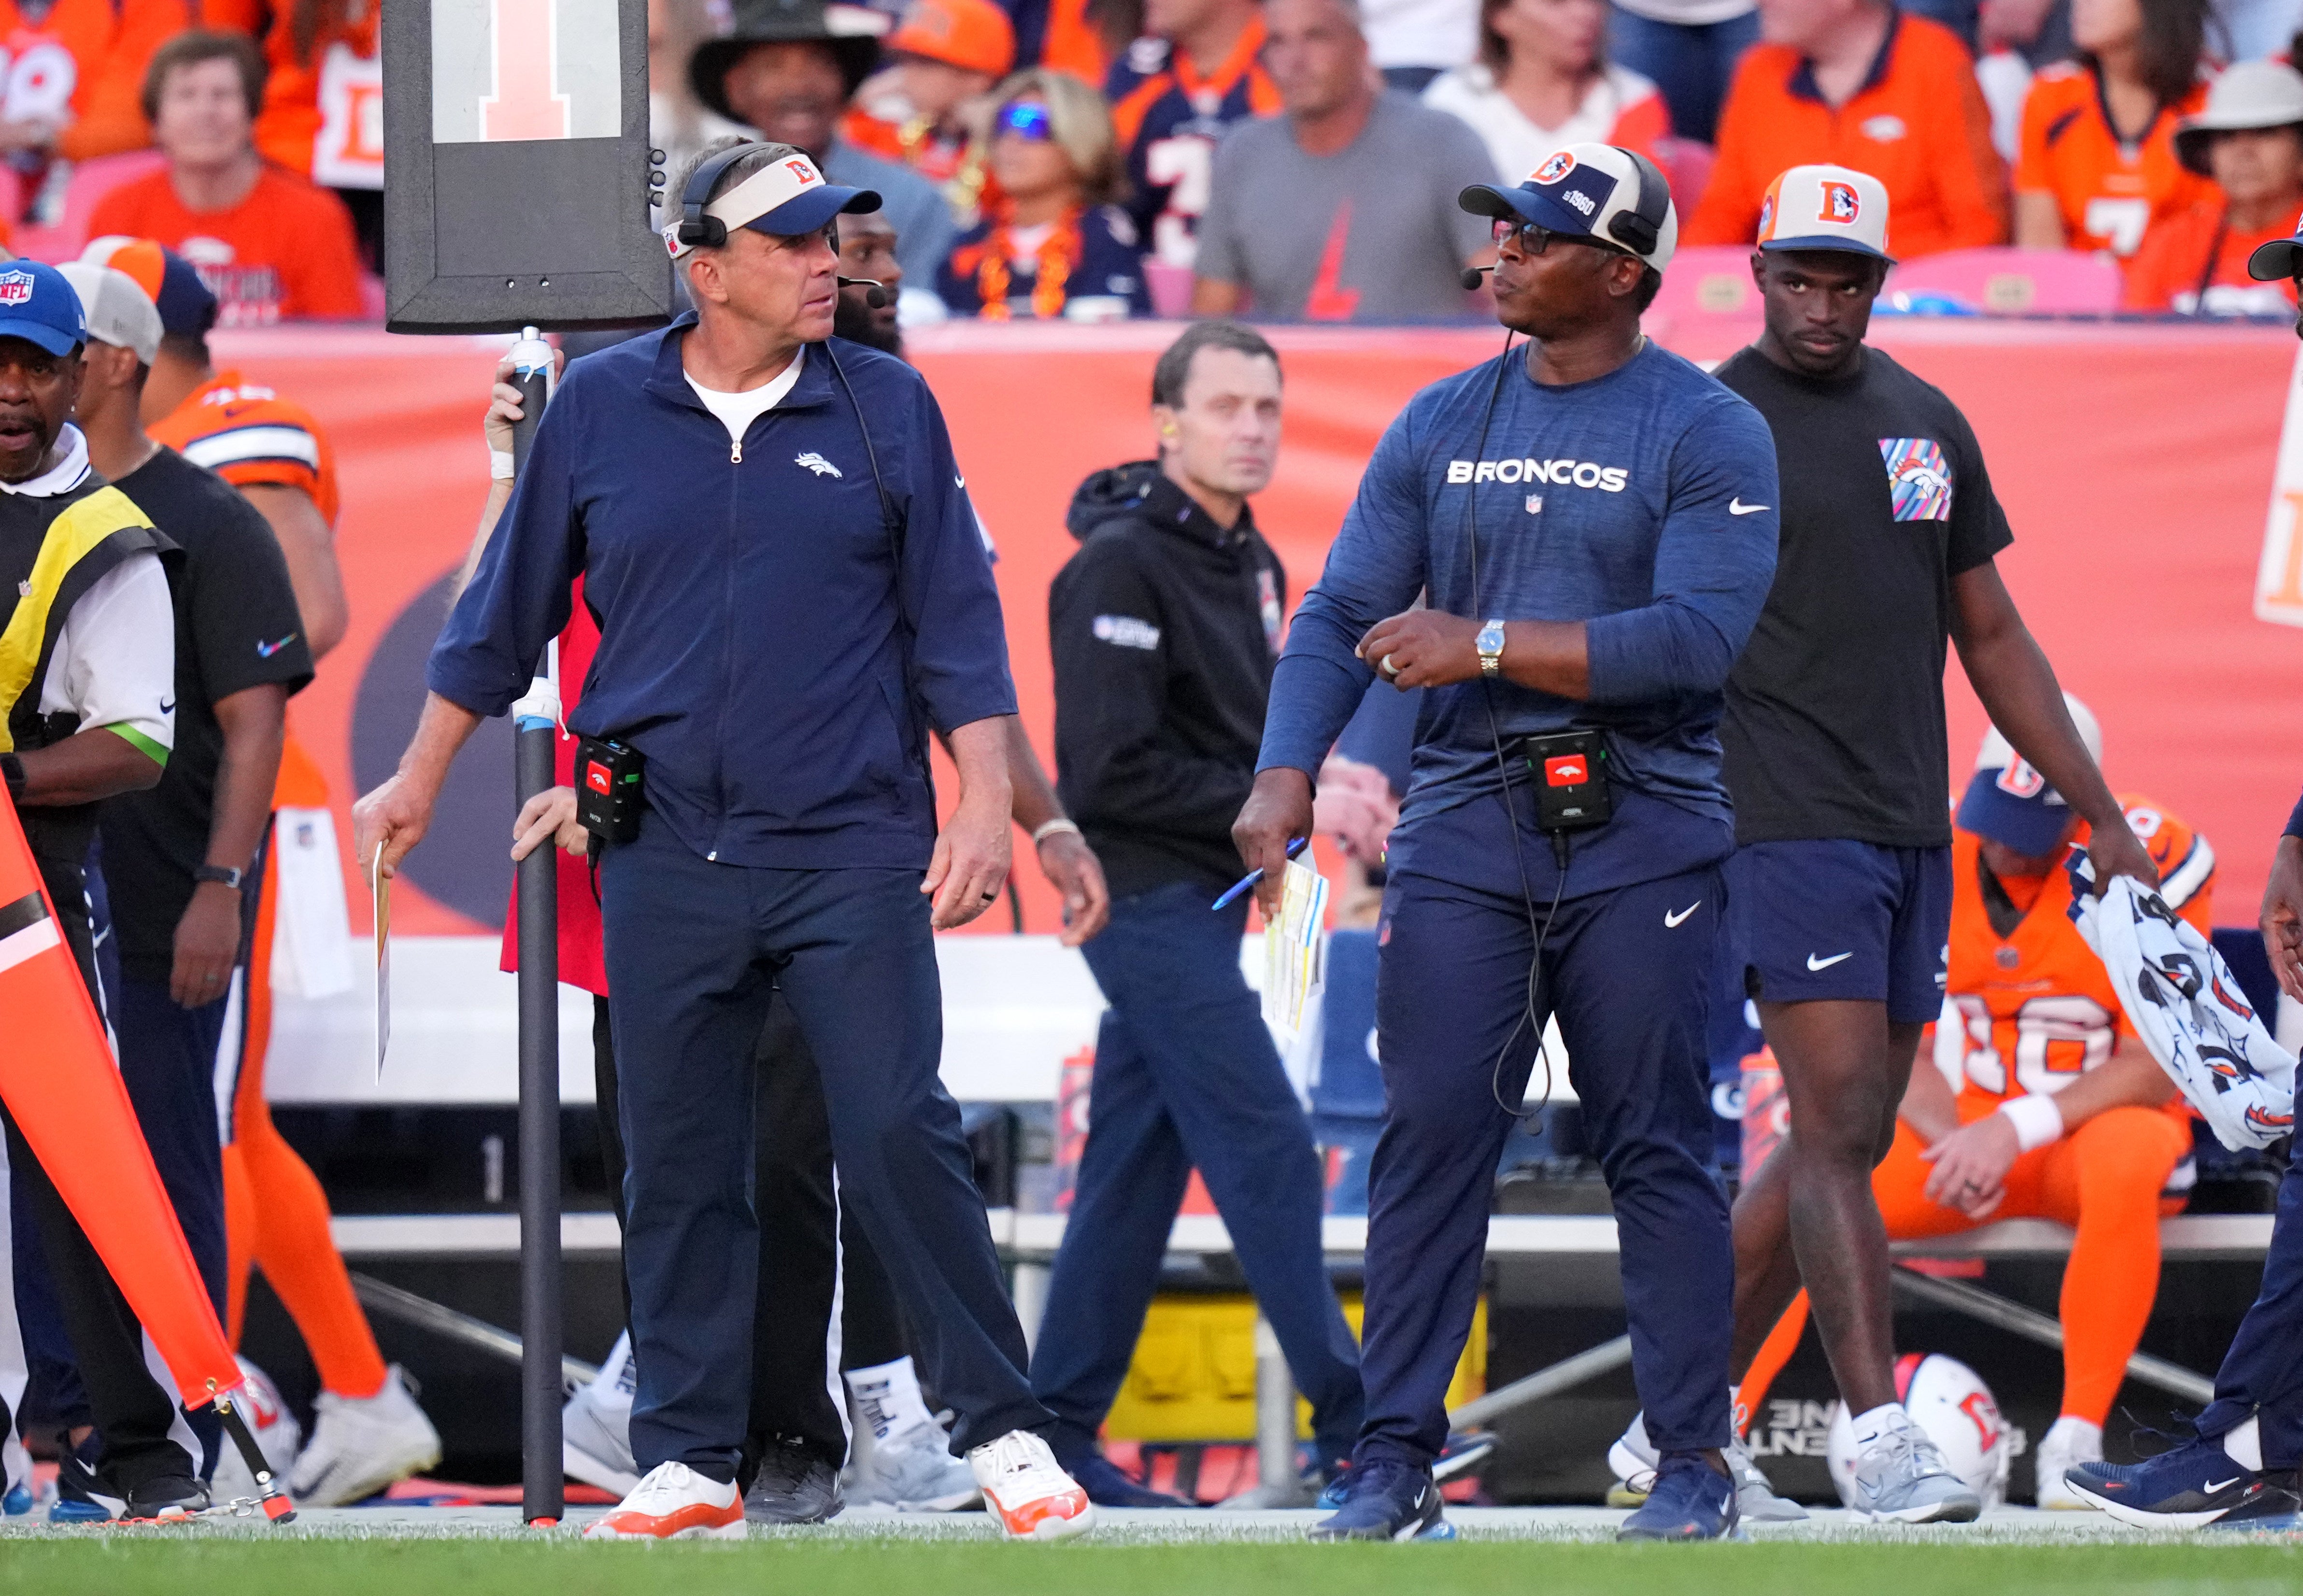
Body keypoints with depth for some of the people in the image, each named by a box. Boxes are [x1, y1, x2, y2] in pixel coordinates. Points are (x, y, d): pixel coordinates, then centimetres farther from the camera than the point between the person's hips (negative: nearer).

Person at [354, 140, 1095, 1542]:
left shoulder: (886, 408, 4)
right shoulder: (600, 411, 5)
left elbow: (958, 622, 4)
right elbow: (507, 611, 14)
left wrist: (986, 805, -5)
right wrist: (421, 783, 17)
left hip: (853, 850, -1)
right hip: (668, 857, 2)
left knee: (900, 1136, -9)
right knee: (678, 1163, 4)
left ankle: (1004, 1432, -2)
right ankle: (692, 1463, 11)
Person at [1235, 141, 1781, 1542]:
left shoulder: (1708, 432, -2)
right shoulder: (1439, 428, 12)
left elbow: (1701, 636, -14)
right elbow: (1344, 615, 8)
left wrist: (1485, 647, -17)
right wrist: (1287, 774, -9)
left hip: (1641, 837, -3)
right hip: (1465, 830, 3)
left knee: (1659, 1150, 0)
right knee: (1429, 1139, -3)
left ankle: (1695, 1465, 6)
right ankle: (1395, 1463, -1)